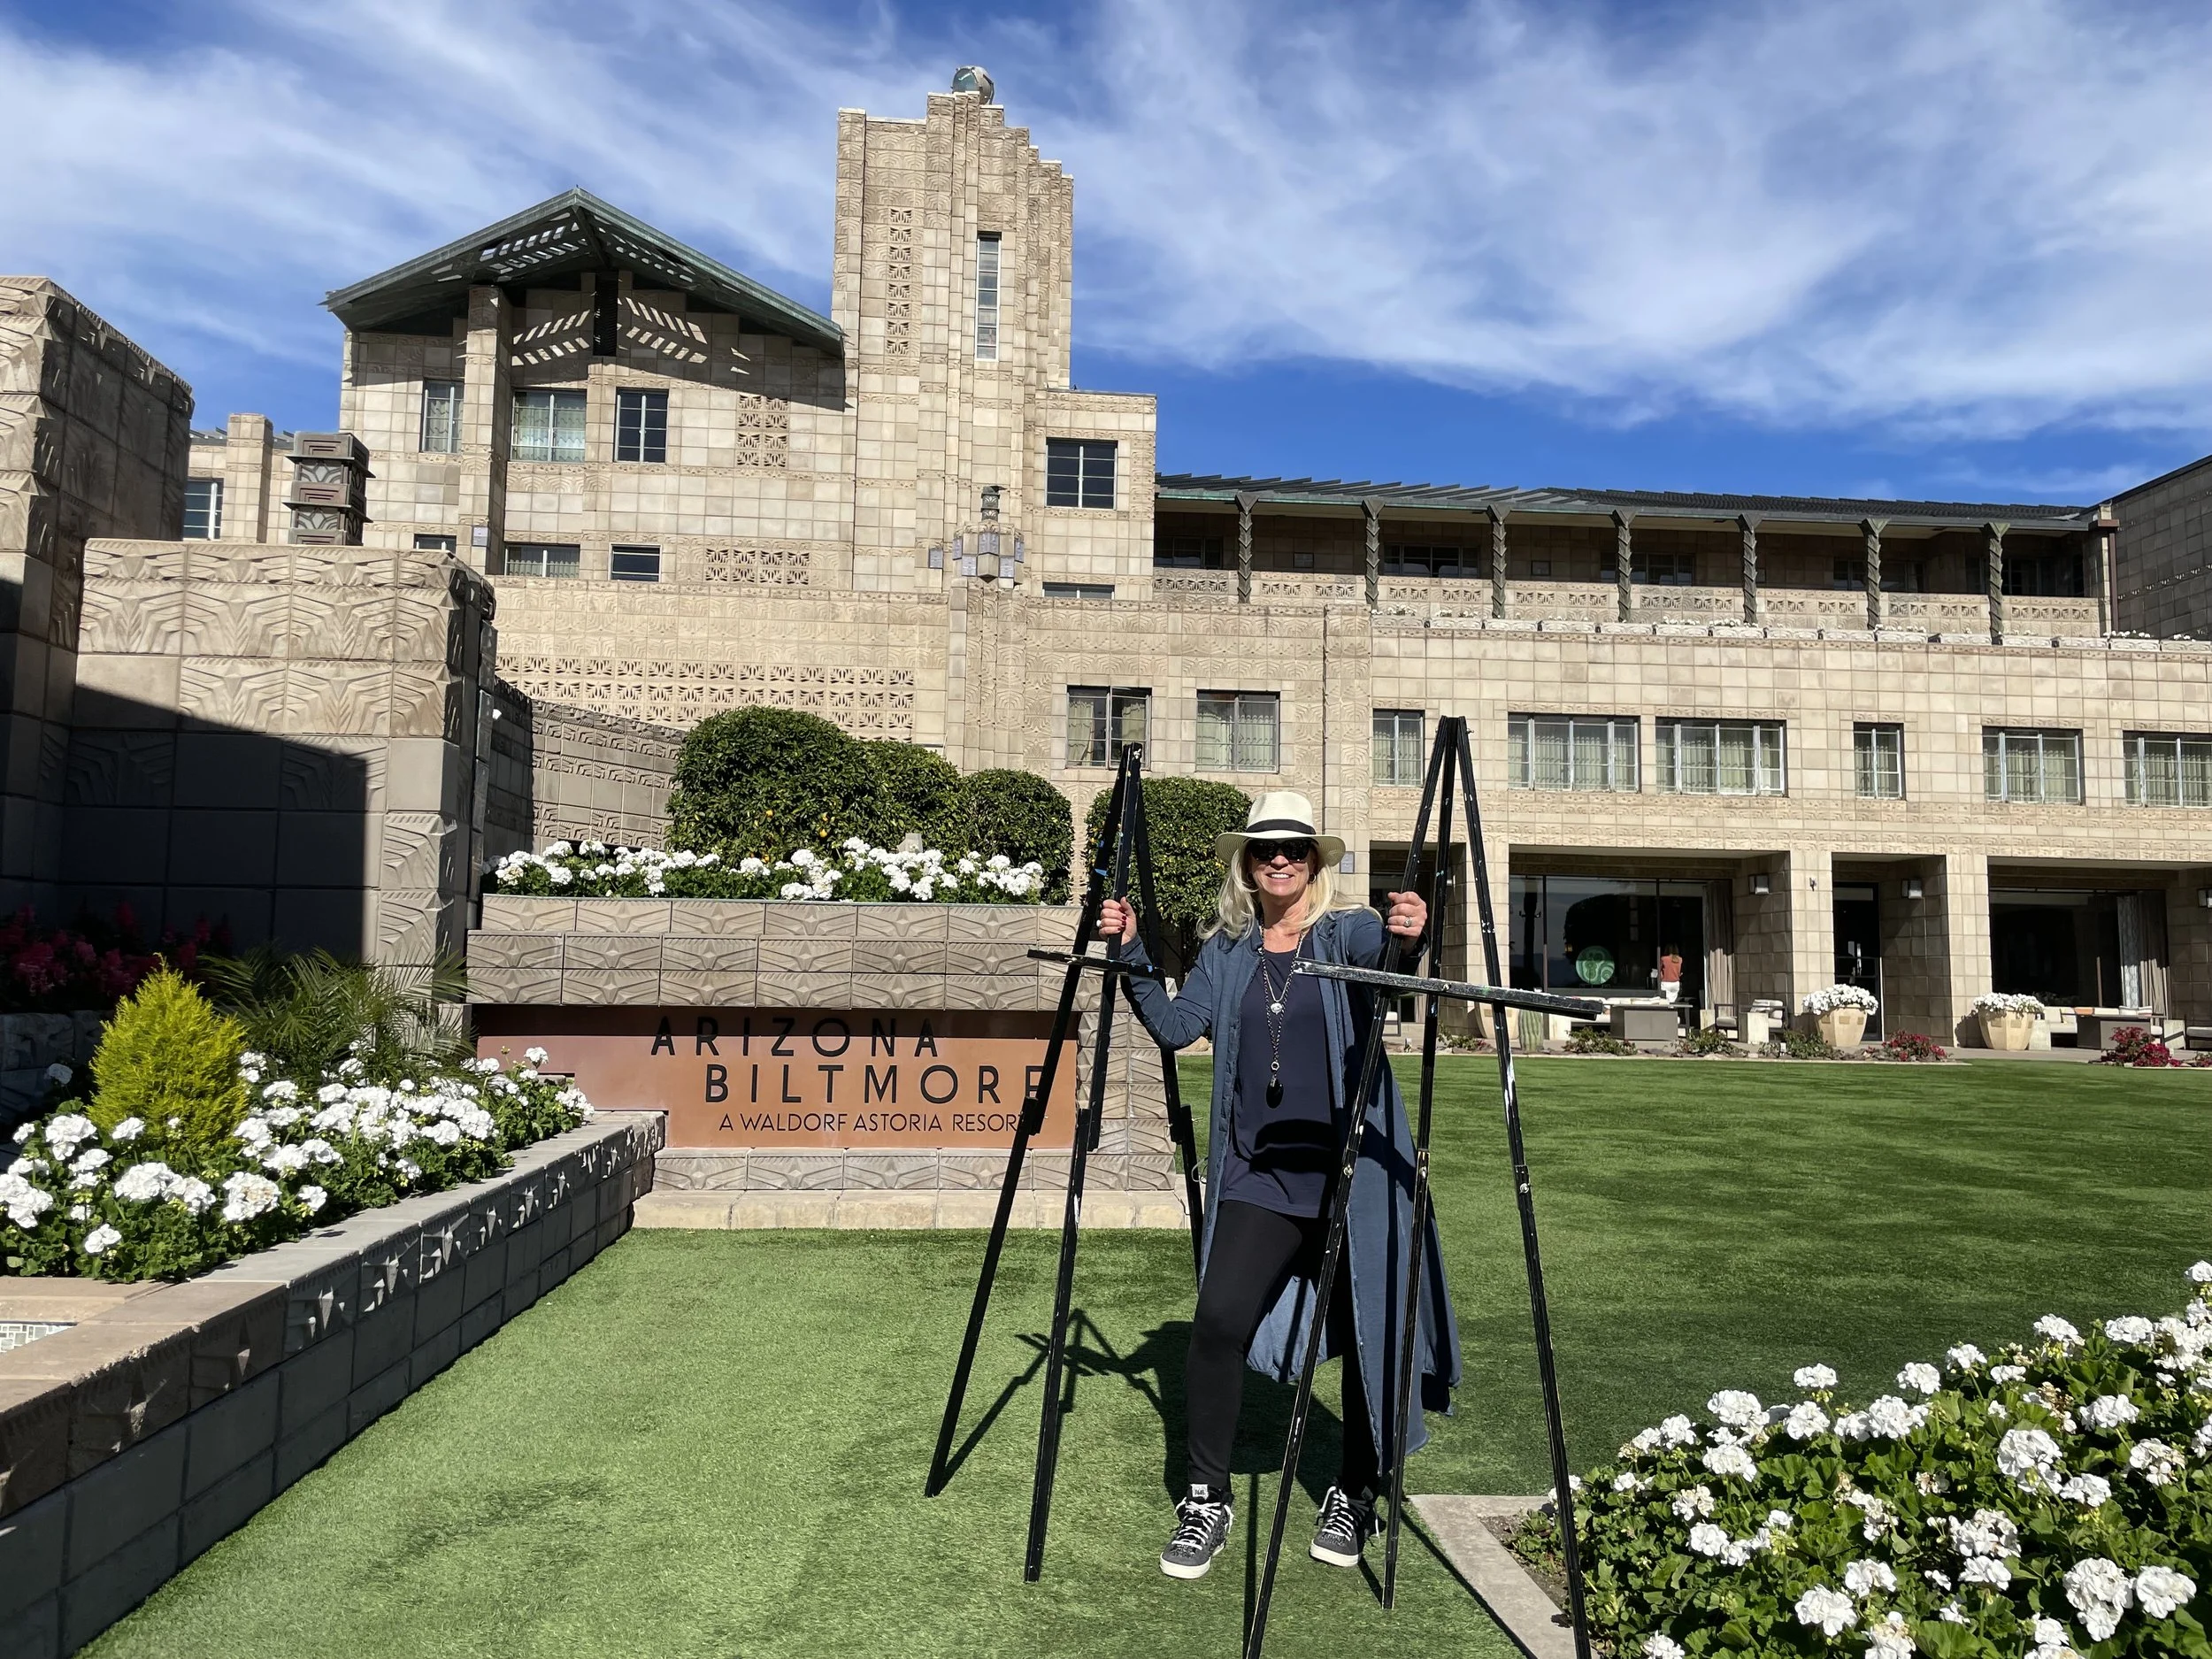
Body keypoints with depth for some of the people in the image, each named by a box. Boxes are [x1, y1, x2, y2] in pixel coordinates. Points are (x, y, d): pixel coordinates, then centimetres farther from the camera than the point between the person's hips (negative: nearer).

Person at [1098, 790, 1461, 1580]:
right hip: (1257, 1174, 2)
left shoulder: (1346, 929, -1)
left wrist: (1405, 935, -47)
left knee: (1369, 1334, 6)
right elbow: (1176, 1025, 1)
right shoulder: (1227, 949, 10)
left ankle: (1354, 1496, 31)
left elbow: (1382, 954, -24)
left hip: (1353, 1173, -2)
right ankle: (1206, 1500, 9)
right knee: (1217, 1322, -11)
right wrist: (1131, 952, -11)